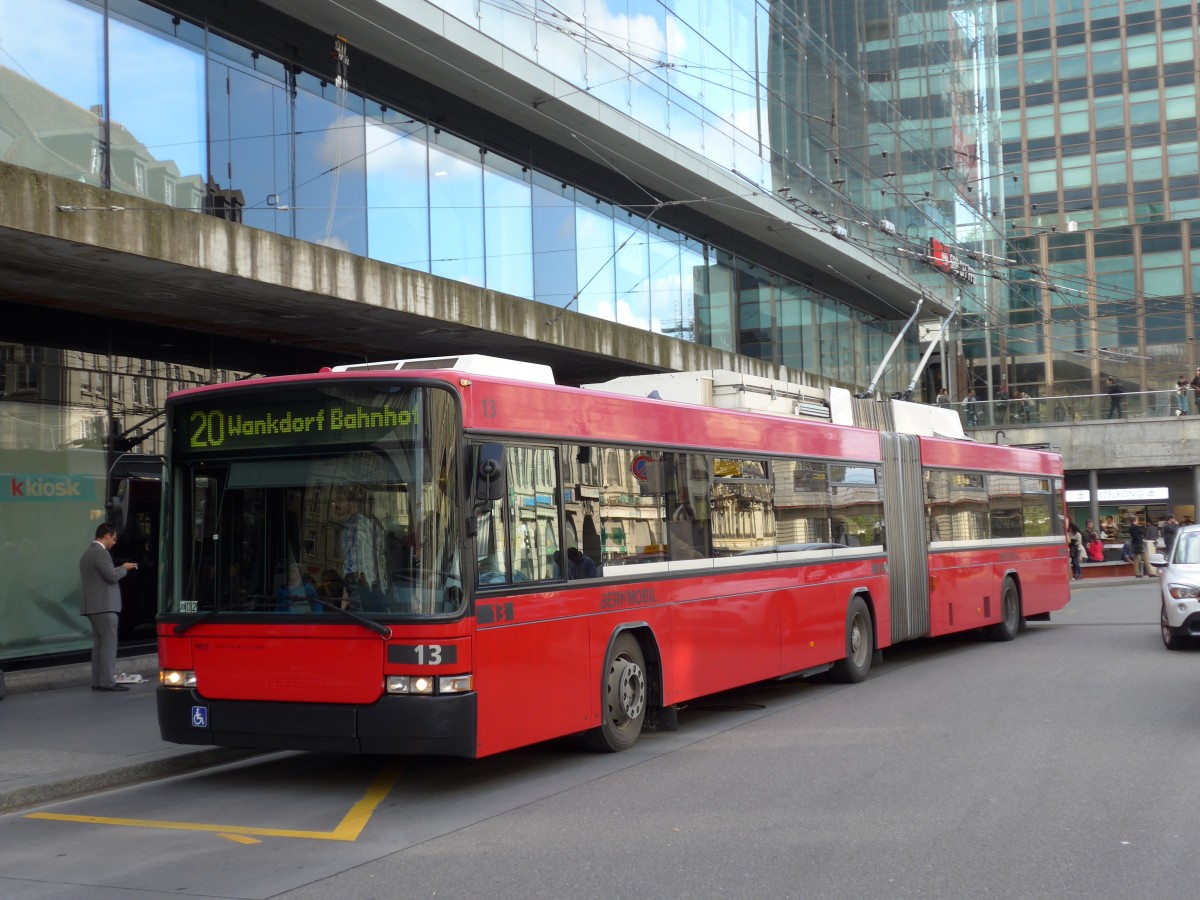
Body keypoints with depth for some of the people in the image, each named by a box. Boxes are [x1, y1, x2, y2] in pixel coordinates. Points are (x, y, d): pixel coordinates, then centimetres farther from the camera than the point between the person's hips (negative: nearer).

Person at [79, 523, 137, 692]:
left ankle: (97, 681, 11)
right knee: (109, 643, -8)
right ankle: (108, 681, -10)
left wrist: (117, 570, 18)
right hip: (104, 605, -10)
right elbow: (112, 576, -18)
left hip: (93, 606, 10)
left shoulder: (87, 553, 19)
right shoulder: (101, 552, -13)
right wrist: (124, 568, -1)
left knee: (99, 644, 11)